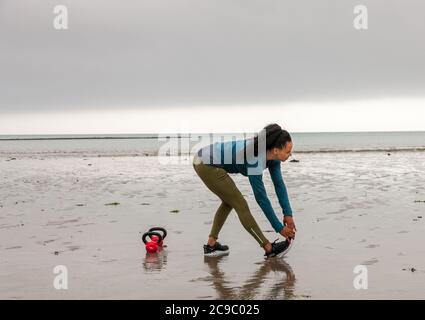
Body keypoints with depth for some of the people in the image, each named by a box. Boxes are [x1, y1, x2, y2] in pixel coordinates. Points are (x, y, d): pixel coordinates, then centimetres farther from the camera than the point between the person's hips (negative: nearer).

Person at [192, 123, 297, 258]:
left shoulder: (272, 156, -5)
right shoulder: (255, 160, -28)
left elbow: (279, 184, 3)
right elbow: (261, 198, -22)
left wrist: (288, 214, 0)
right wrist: (279, 228, -15)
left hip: (206, 160, 9)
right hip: (207, 165, -9)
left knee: (229, 201, 21)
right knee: (241, 205, -4)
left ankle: (211, 245, 24)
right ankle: (269, 249, 4)